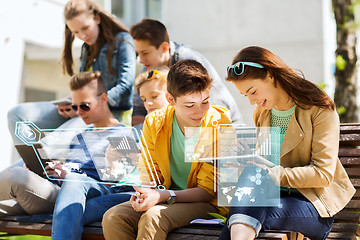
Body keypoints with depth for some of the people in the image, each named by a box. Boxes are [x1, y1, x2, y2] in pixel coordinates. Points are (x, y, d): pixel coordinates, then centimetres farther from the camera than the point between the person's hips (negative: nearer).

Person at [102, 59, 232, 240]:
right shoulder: (154, 123, -4)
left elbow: (207, 191, -13)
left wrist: (163, 196, -28)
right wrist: (143, 192, -22)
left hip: (207, 204, -4)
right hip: (165, 199, 4)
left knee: (152, 218, -33)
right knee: (112, 217, -21)